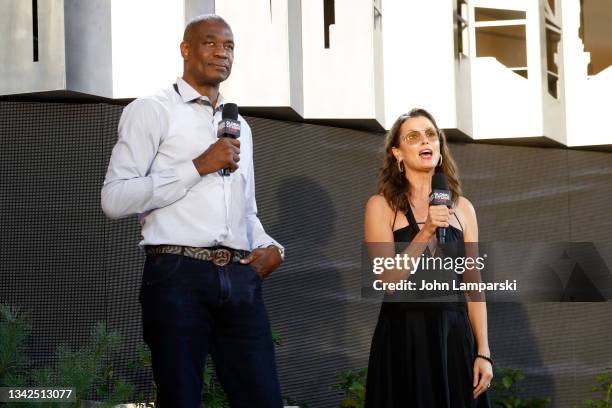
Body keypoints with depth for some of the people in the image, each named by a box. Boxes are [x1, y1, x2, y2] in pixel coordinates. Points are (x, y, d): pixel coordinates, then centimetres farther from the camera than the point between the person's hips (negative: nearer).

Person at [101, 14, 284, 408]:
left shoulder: (239, 126, 24)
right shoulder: (151, 111, 2)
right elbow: (114, 199, -10)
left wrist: (271, 247, 9)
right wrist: (198, 167, -13)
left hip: (240, 279, 6)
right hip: (178, 276, -6)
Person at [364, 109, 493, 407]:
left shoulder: (462, 208, 10)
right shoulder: (382, 206, -1)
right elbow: (388, 280, -10)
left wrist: (483, 352, 3)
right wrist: (425, 232, -19)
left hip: (454, 337, 3)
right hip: (404, 338, -3)